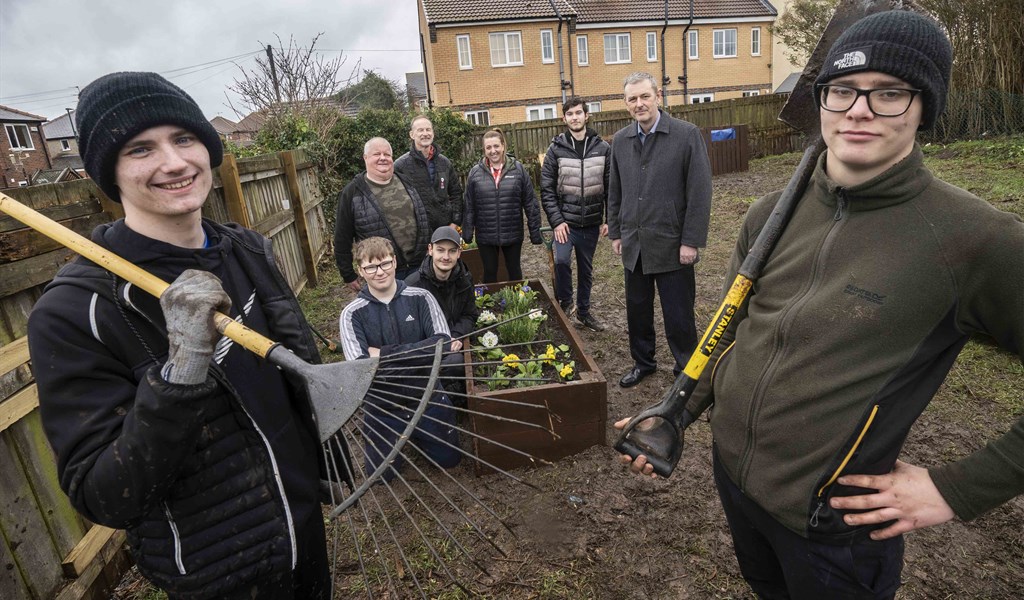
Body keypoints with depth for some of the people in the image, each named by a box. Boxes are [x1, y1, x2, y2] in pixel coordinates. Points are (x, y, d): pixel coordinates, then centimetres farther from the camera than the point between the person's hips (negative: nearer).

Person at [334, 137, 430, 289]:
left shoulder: (406, 183, 7)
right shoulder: (352, 192, -4)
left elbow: (423, 218, 16)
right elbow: (343, 238, -1)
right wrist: (349, 276, -1)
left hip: (419, 265, 4)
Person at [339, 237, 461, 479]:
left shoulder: (420, 298, -10)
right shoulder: (352, 314, -12)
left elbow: (443, 343, -23)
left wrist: (384, 354, -23)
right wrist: (420, 353, -25)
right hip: (382, 407, 0)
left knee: (449, 459, 13)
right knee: (382, 474, 9)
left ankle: (415, 434, 39)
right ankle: (401, 436, 37)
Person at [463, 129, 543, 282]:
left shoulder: (518, 169, -3)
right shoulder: (475, 172, -2)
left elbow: (530, 203, -2)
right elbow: (469, 206, 1)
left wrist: (535, 232, -4)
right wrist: (467, 234, -1)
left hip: (513, 234, 0)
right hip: (485, 236, 0)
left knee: (514, 271, 16)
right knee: (489, 273, 14)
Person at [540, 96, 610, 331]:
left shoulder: (603, 147, 1)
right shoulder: (556, 148, -3)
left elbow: (611, 187, 3)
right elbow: (547, 189, -5)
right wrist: (556, 221, -12)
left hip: (591, 223, 2)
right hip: (565, 221, -2)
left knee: (586, 269, 12)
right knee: (561, 260, -21)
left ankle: (583, 311, 31)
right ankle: (564, 303, 5)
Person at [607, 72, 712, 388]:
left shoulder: (687, 134, -8)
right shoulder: (620, 140, 7)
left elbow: (700, 192, -10)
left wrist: (691, 241, -13)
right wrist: (616, 233, 11)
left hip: (672, 244, -4)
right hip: (634, 244, 5)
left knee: (678, 314, 6)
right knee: (637, 309, 15)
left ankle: (687, 368, 26)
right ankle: (642, 362, 34)